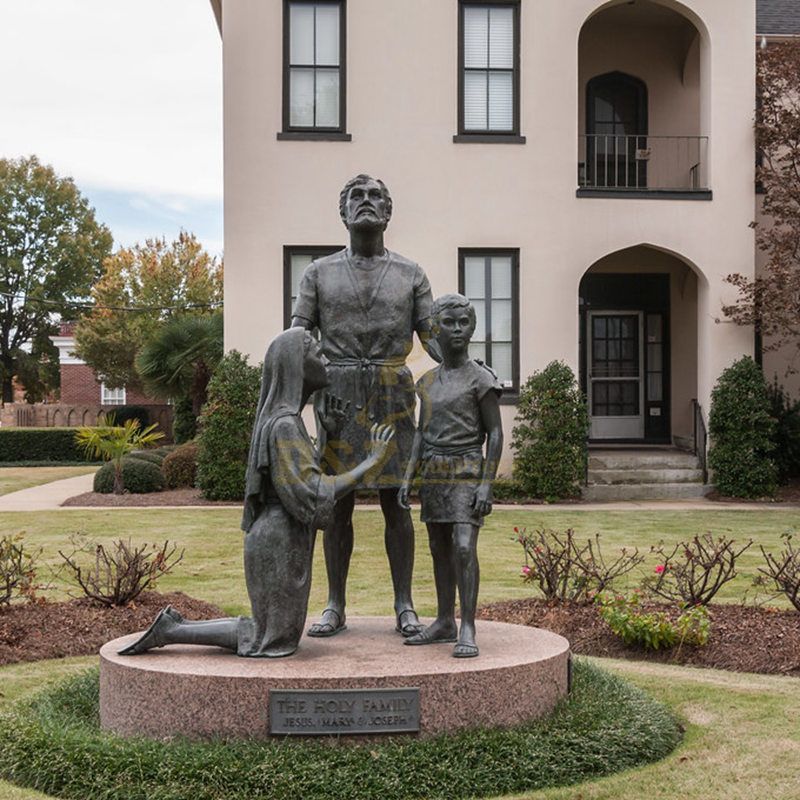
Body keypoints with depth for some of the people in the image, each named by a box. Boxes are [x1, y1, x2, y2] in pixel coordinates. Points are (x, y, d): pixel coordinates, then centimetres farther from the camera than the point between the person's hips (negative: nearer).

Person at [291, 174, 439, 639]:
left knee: (396, 501, 2)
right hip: (339, 397, 0)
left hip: (393, 397, 0)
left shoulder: (412, 274, 9)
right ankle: (336, 607, 12)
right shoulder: (320, 273, 9)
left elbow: (433, 335, 2)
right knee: (339, 503, 3)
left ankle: (405, 607, 8)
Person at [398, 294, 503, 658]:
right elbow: (422, 434, 12)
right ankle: (444, 622, 20)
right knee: (440, 549, 10)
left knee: (464, 548, -16)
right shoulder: (428, 382, 10)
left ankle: (468, 630, -14)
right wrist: (407, 478, 3)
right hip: (434, 476, 6)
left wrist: (487, 484, -16)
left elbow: (495, 434, -9)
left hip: (467, 474, -6)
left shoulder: (482, 379, -8)